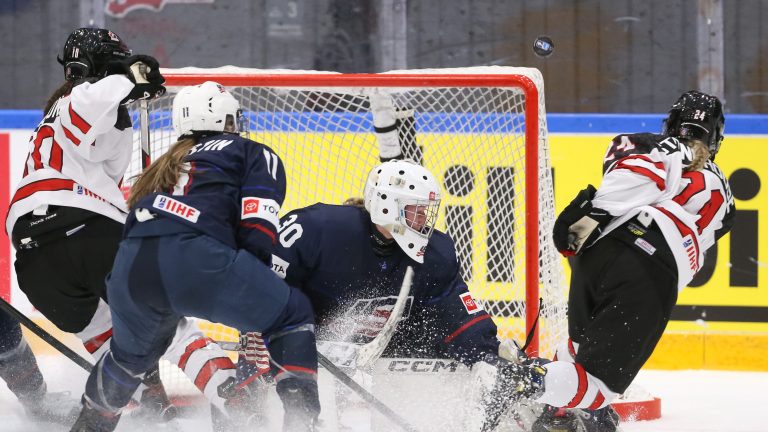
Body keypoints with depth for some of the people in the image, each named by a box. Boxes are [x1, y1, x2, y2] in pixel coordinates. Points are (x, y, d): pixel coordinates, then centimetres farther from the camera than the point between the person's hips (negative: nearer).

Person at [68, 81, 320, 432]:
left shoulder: (164, 166, 38)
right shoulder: (256, 154, 19)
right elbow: (257, 230, 4)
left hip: (130, 269, 6)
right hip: (196, 260, -6)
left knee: (133, 350, 36)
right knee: (293, 315, 13)